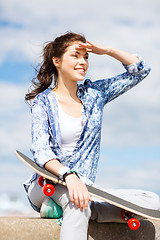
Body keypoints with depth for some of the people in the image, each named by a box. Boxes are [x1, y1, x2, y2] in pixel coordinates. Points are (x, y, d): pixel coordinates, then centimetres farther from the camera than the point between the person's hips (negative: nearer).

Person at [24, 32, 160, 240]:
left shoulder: (94, 93, 11)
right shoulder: (43, 101, 0)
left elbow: (140, 70, 15)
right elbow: (41, 151, -14)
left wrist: (106, 50, 3)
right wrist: (68, 175, -33)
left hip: (84, 187, 5)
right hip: (46, 185, -5)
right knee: (74, 199, -40)